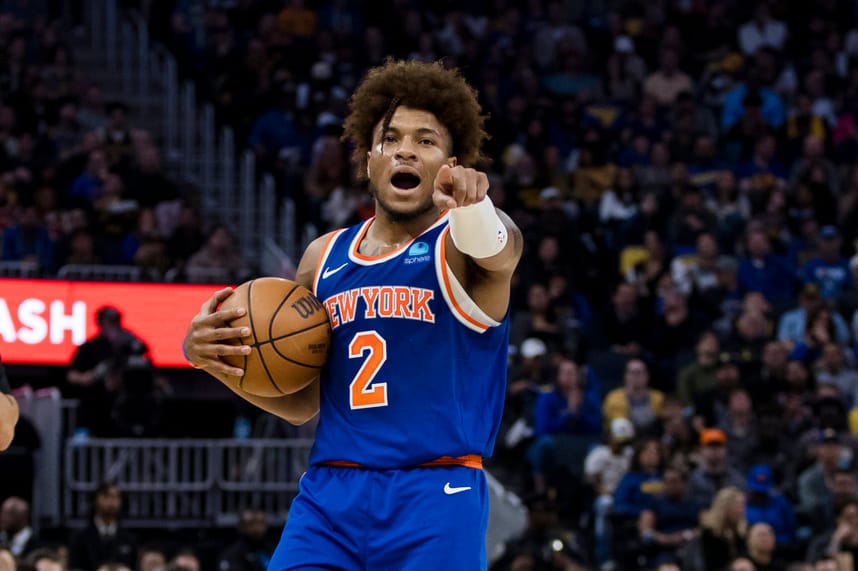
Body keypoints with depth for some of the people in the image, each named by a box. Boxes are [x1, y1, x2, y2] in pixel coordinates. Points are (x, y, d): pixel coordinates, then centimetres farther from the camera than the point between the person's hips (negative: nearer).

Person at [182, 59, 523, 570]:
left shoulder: (457, 245, 0)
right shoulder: (324, 258, 16)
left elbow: (497, 249, -26)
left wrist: (472, 204, -50)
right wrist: (215, 360, 5)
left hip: (436, 496, -4)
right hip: (330, 494, 5)